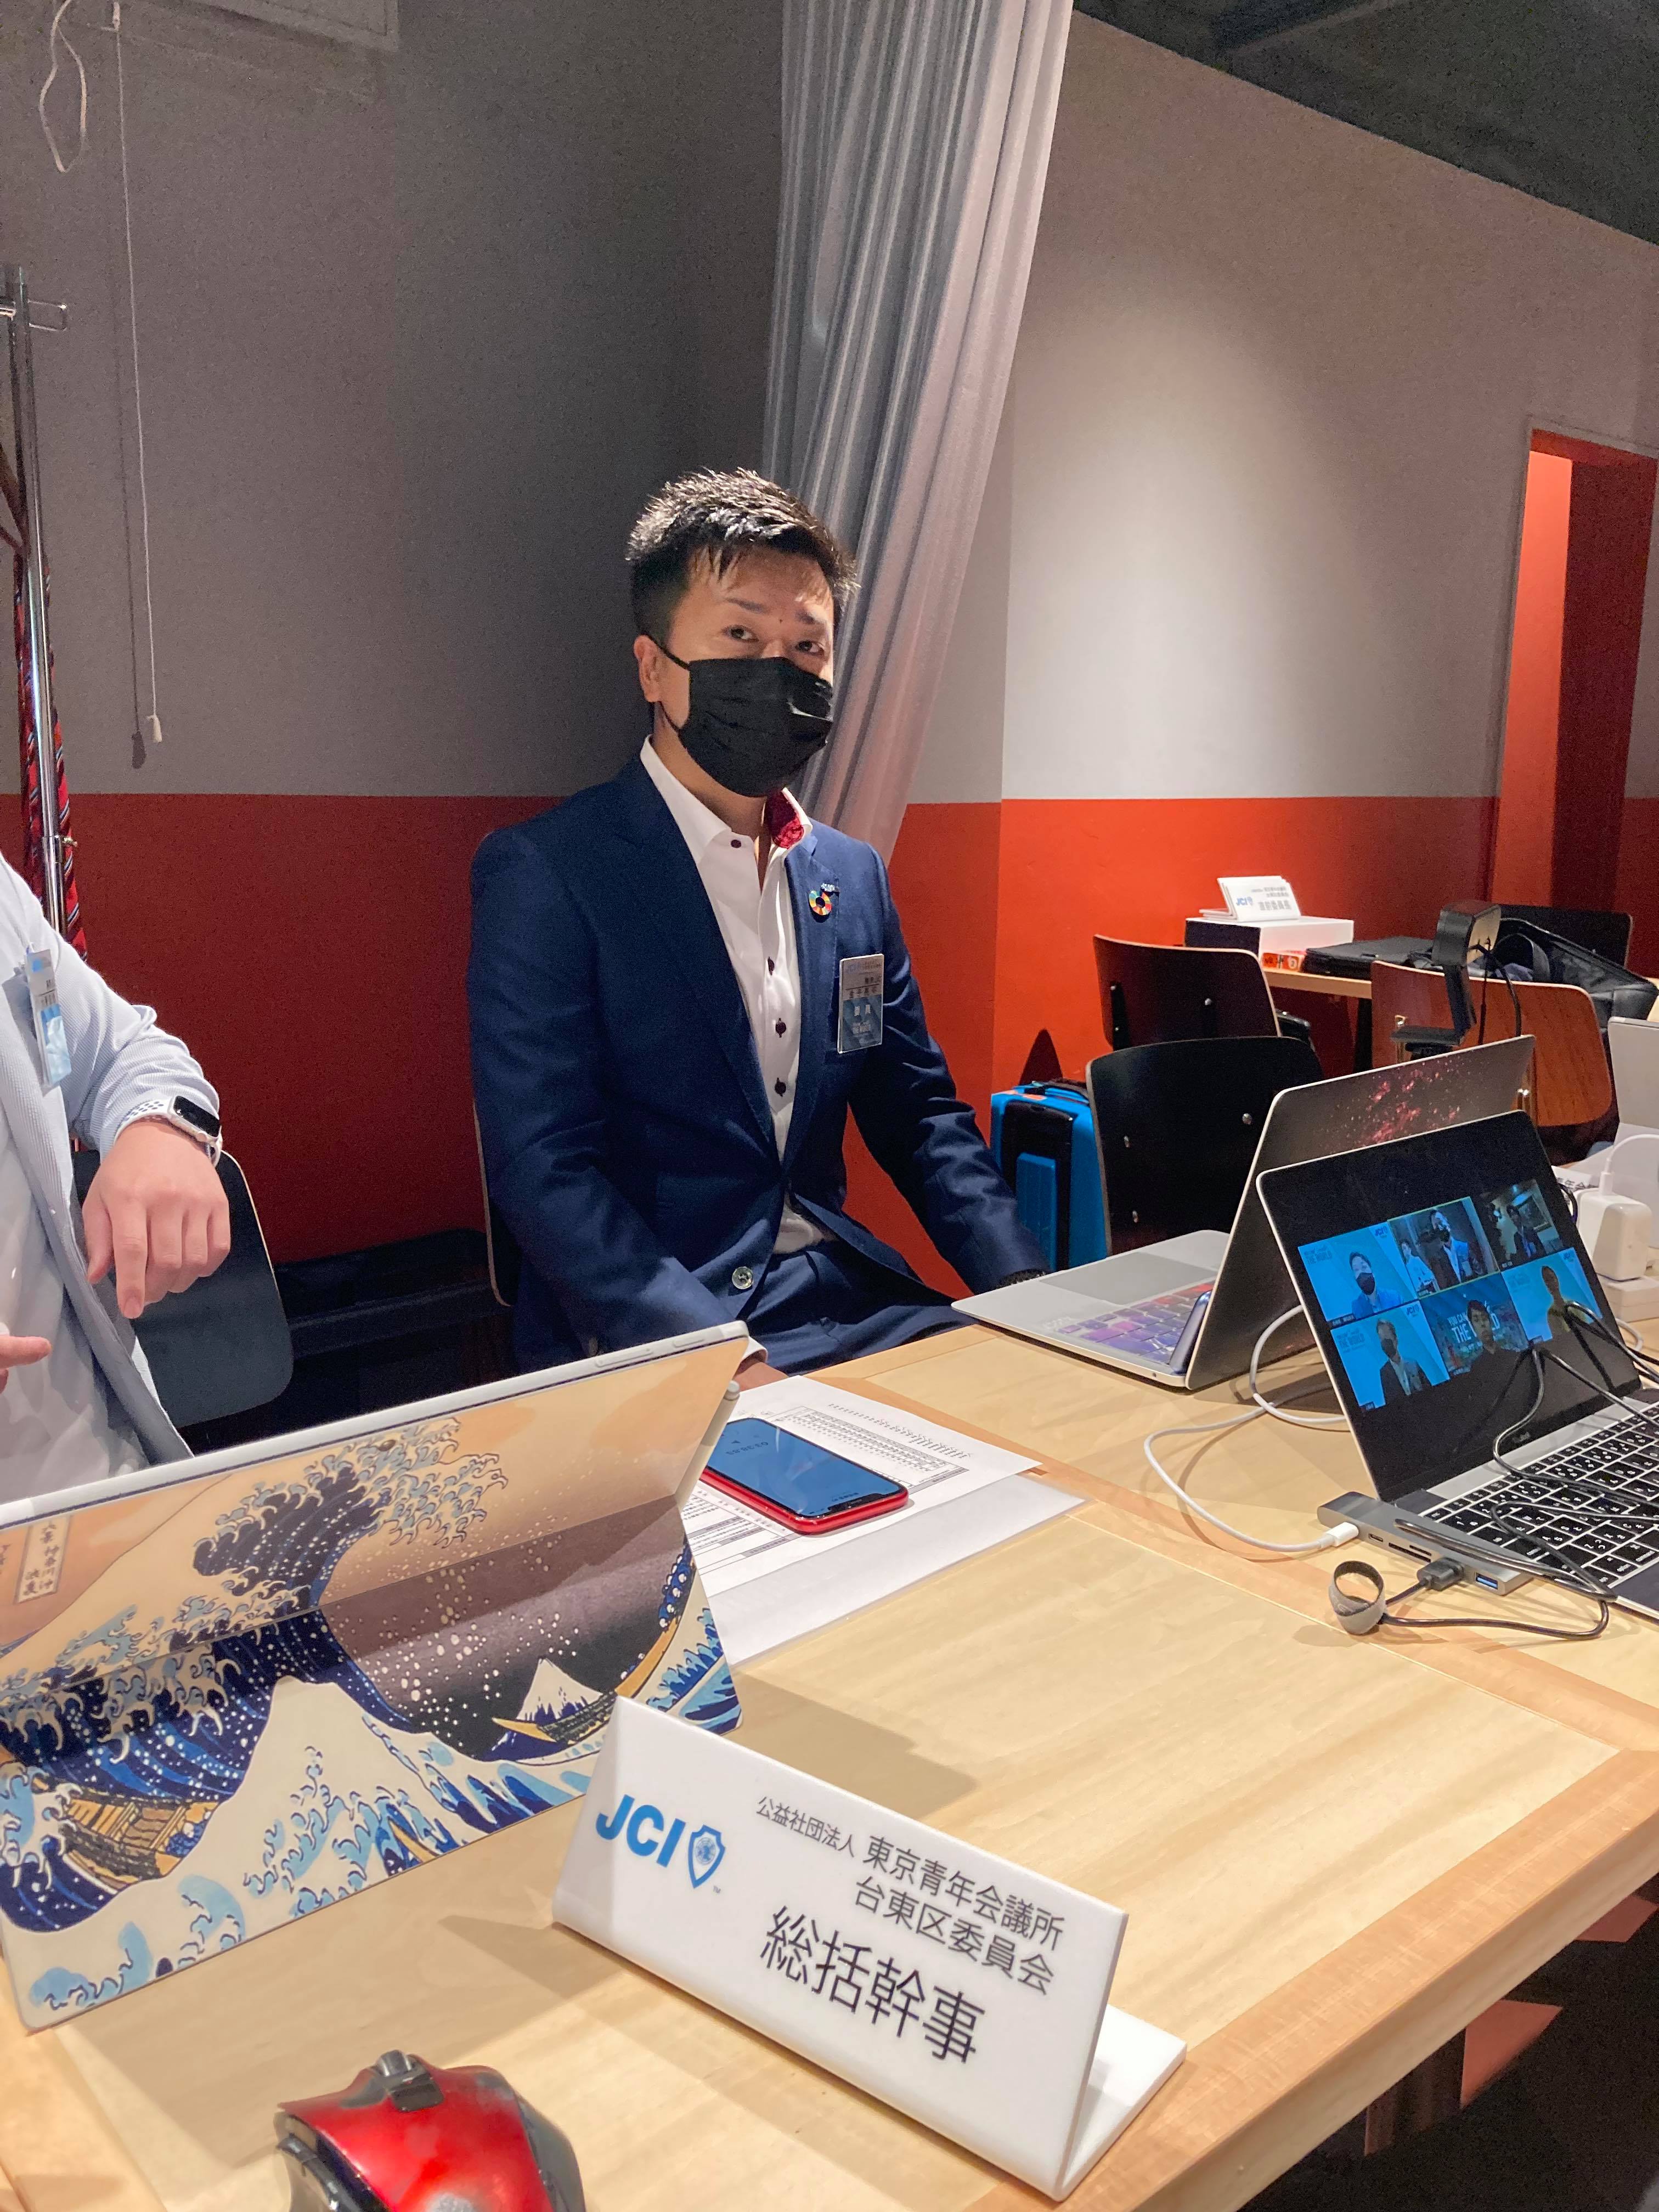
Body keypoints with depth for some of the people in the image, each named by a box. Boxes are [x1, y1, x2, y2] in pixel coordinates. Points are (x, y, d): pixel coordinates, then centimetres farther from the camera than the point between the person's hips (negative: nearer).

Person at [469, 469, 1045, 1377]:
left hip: (849, 1297, 6)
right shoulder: (541, 874, -8)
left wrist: (1034, 1300, -1)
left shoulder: (854, 875, 11)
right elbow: (543, 1169, -13)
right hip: (647, 1341, -5)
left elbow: (918, 1115, 14)